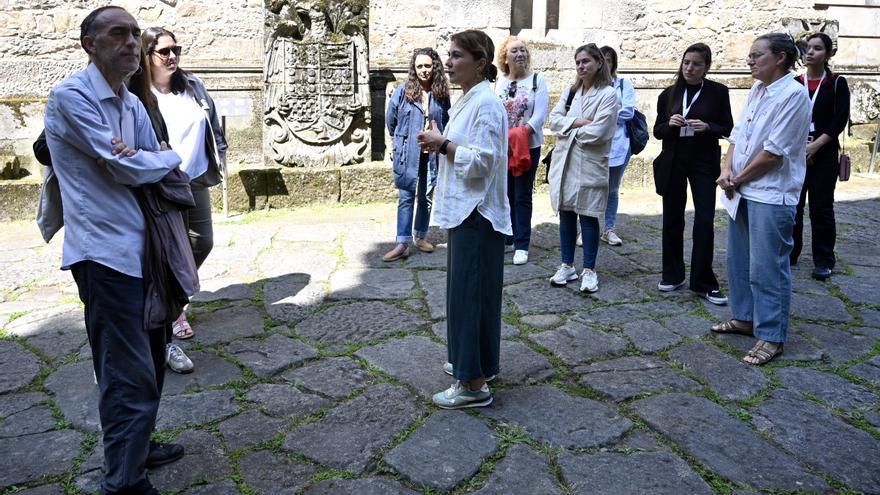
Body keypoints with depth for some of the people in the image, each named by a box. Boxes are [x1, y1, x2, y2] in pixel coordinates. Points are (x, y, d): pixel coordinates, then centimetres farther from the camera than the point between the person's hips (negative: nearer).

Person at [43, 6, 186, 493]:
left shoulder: (132, 104, 15)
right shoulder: (71, 96, -10)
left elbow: (154, 170, 11)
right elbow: (127, 170, -16)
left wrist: (136, 159, -11)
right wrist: (175, 156, 2)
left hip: (141, 244, 9)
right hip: (106, 249, -9)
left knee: (150, 358, 19)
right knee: (130, 374, -6)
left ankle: (136, 447, 37)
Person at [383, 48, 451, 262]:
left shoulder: (441, 94, 0)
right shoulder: (403, 91, -5)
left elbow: (446, 122, 13)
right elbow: (390, 120, 7)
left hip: (432, 154, 2)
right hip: (407, 154, -2)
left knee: (426, 198, 11)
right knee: (406, 198, -1)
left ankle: (420, 237, 25)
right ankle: (402, 243, 1)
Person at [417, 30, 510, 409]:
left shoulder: (486, 104, -16)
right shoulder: (466, 100, 14)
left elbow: (481, 161, -22)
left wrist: (443, 144, -14)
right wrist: (440, 144, 8)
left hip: (478, 214, -10)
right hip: (463, 211, 10)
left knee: (470, 293, -5)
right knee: (463, 290, 18)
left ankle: (474, 384, 5)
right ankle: (470, 360, 33)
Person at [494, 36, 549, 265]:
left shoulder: (537, 80, -3)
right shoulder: (500, 82, 7)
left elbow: (540, 113, -12)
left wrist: (525, 130, -27)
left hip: (528, 146, -3)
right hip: (503, 146, 3)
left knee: (522, 196, 1)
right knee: (505, 194, 11)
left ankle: (521, 245, 8)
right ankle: (505, 237, 25)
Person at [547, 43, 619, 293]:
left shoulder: (608, 94, -6)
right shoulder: (571, 91, 13)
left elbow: (597, 132, -16)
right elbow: (554, 120, 3)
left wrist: (569, 128, -2)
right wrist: (577, 122, -12)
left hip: (590, 164, -5)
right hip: (564, 161, 5)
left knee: (588, 216, 1)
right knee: (566, 214, 9)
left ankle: (589, 270, 11)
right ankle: (567, 266, 20)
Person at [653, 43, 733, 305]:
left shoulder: (718, 92, 0)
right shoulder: (669, 94, 5)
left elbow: (728, 128, 1)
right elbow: (658, 131, 7)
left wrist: (707, 127, -18)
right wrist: (670, 124, -14)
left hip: (704, 162, -2)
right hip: (673, 162, 2)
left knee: (705, 220, -5)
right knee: (672, 219, 7)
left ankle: (703, 282, 3)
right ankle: (672, 275, 20)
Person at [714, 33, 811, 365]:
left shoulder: (793, 94, -14)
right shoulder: (756, 90, 11)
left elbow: (774, 151, -18)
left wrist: (739, 178, -8)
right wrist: (727, 170, -5)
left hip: (771, 195, -9)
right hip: (742, 191, 9)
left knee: (767, 269, -2)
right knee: (738, 260, 17)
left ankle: (771, 336, 9)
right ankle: (745, 318, 33)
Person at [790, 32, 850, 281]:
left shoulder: (837, 83, 2)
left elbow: (840, 120, -5)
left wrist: (815, 146, -15)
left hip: (824, 153, -2)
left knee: (821, 207, 2)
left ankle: (823, 261, 10)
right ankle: (790, 253, 16)